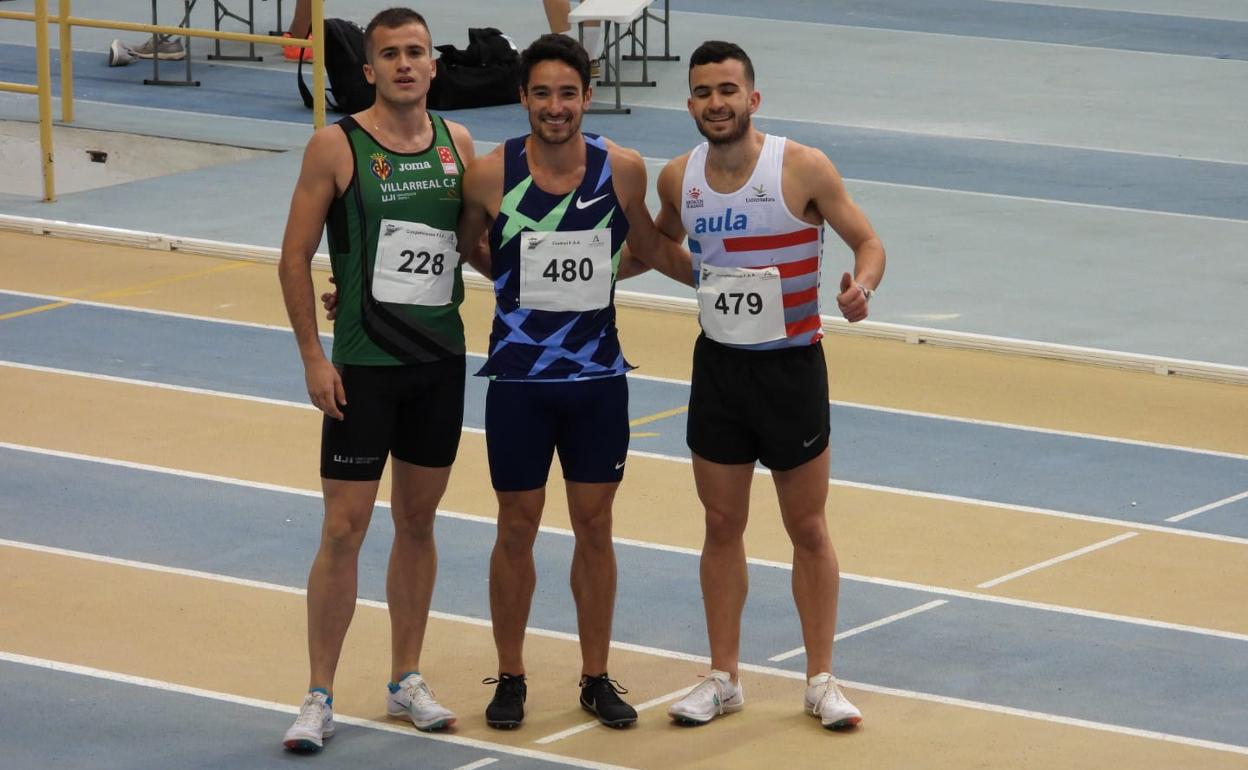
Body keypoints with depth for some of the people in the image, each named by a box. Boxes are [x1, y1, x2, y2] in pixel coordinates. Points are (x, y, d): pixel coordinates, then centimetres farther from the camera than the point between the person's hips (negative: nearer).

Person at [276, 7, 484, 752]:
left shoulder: (457, 142, 4)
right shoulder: (337, 147, -9)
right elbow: (296, 257, -6)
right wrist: (312, 356, -11)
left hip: (441, 358, 4)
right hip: (364, 362, -4)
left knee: (418, 519, 13)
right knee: (344, 529, -4)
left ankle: (407, 679, 24)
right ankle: (319, 698, 3)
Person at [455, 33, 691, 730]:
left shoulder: (622, 169, -7)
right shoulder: (492, 175, -12)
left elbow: (652, 247, 11)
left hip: (598, 377, 2)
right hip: (519, 379, -1)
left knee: (595, 526, 9)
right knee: (517, 529, 6)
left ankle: (597, 678, 21)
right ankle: (511, 679, 20)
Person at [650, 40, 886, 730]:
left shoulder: (803, 169, -14)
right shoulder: (678, 178, -1)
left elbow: (868, 243, -8)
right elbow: (660, 242, 20)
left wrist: (862, 286, -29)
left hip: (791, 366, -3)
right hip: (717, 365, 4)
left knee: (807, 529, 6)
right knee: (722, 526, 9)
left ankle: (821, 680, 16)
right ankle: (723, 678, 20)